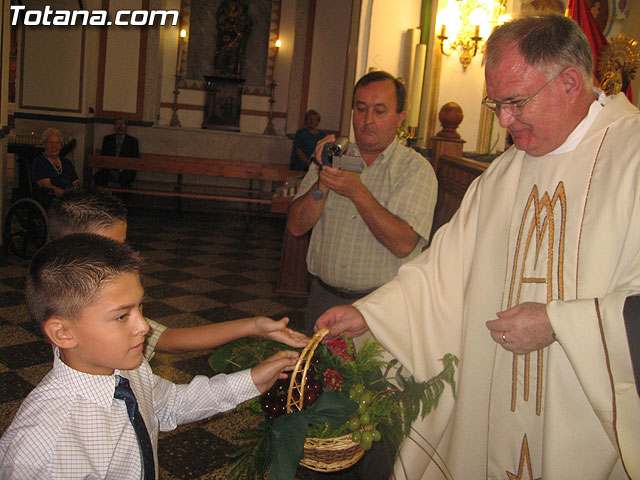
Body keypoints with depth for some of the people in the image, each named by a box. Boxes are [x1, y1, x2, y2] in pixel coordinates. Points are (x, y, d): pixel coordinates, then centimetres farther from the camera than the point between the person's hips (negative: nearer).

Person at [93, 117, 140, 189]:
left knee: (125, 179, -37)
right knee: (98, 177, -28)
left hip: (125, 170, -3)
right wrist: (110, 170, -7)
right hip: (109, 169, 3)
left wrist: (121, 172, -12)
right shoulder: (107, 139, 16)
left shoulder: (133, 141, 8)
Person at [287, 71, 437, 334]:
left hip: (381, 304, -3)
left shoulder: (416, 169, -4)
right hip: (323, 297, 3)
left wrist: (357, 192, -24)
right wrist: (323, 184, -16)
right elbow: (296, 226, 0)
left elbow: (404, 245, -17)